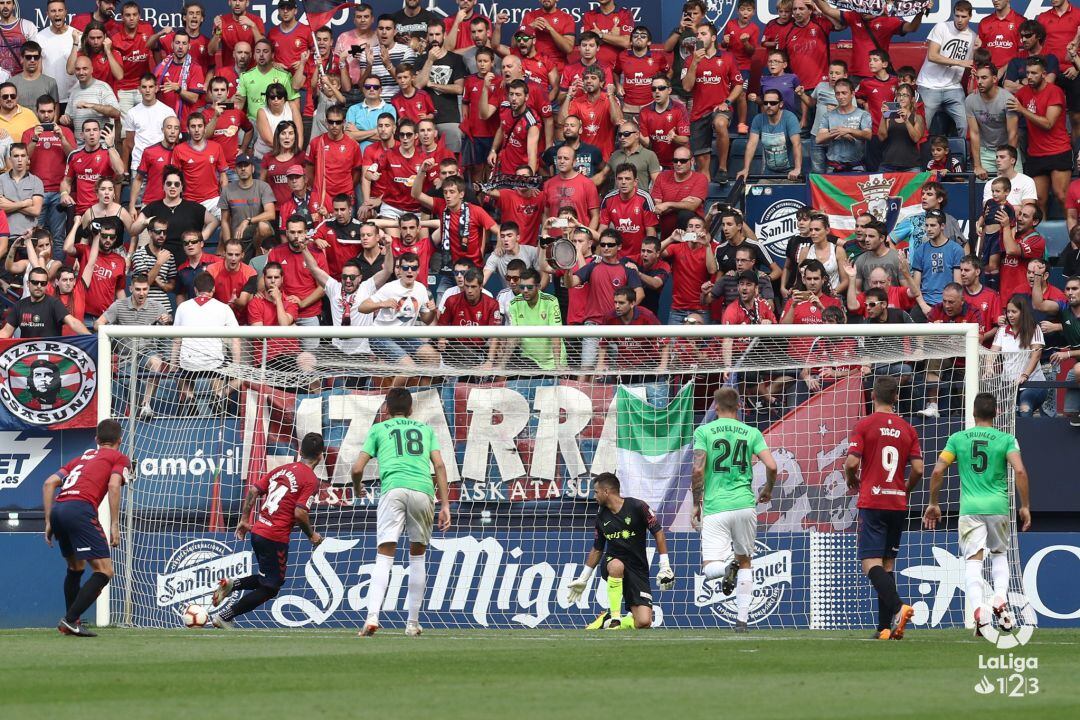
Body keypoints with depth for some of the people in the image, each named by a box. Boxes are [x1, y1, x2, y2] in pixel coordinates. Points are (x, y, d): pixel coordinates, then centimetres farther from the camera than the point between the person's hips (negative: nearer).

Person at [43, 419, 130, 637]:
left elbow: (49, 483, 21)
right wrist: (114, 525, -7)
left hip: (57, 509, 7)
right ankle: (70, 620, -18)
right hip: (81, 509, -7)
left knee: (76, 567, 28)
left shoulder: (82, 458, 31)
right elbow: (114, 486, -4)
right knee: (104, 572, -6)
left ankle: (71, 621, 28)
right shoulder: (120, 458, 16)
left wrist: (49, 522, 21)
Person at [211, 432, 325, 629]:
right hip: (275, 538, -8)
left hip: (257, 531, 8)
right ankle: (224, 617, 1)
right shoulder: (311, 480, -10)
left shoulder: (282, 470, 12)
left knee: (268, 580, 25)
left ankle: (230, 584, 6)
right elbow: (300, 513, -18)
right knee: (270, 589, 5)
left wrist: (244, 520, 16)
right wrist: (312, 535, -2)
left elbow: (253, 491, 9)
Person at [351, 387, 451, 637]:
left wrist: (357, 487, 35)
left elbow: (358, 468, 13)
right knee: (417, 555, 17)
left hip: (393, 488, -2)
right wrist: (445, 505, 11)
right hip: (423, 490, 2)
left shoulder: (378, 429, 20)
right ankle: (413, 622, 16)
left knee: (384, 556, -8)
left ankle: (372, 617, -26)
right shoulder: (425, 429, 25)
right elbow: (439, 466, 13)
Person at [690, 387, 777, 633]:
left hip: (715, 508, -2)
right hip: (745, 505, 2)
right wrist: (767, 490, 18)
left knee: (709, 569, -1)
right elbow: (771, 466, -2)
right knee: (745, 561, 19)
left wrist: (696, 504, 4)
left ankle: (726, 567, -37)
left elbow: (697, 470, -7)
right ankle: (742, 619, 11)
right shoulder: (751, 433, 7)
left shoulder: (704, 431, 2)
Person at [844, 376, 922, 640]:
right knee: (887, 563, 10)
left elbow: (852, 462, -11)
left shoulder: (864, 425, -4)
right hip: (898, 504, 4)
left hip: (872, 502, -4)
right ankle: (885, 627, 4)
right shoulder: (907, 429, 7)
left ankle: (897, 607, -32)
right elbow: (917, 468, 3)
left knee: (871, 563, -8)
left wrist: (852, 482, 10)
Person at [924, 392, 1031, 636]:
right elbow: (1019, 471, -11)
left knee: (973, 561, -2)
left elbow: (937, 472, 2)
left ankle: (979, 611, -21)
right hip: (999, 506, 1)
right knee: (1000, 554, 22)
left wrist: (933, 503, 14)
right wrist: (1025, 506, -3)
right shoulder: (1006, 440, 1)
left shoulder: (958, 438, 5)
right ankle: (1000, 599, 1)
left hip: (970, 508, 0)